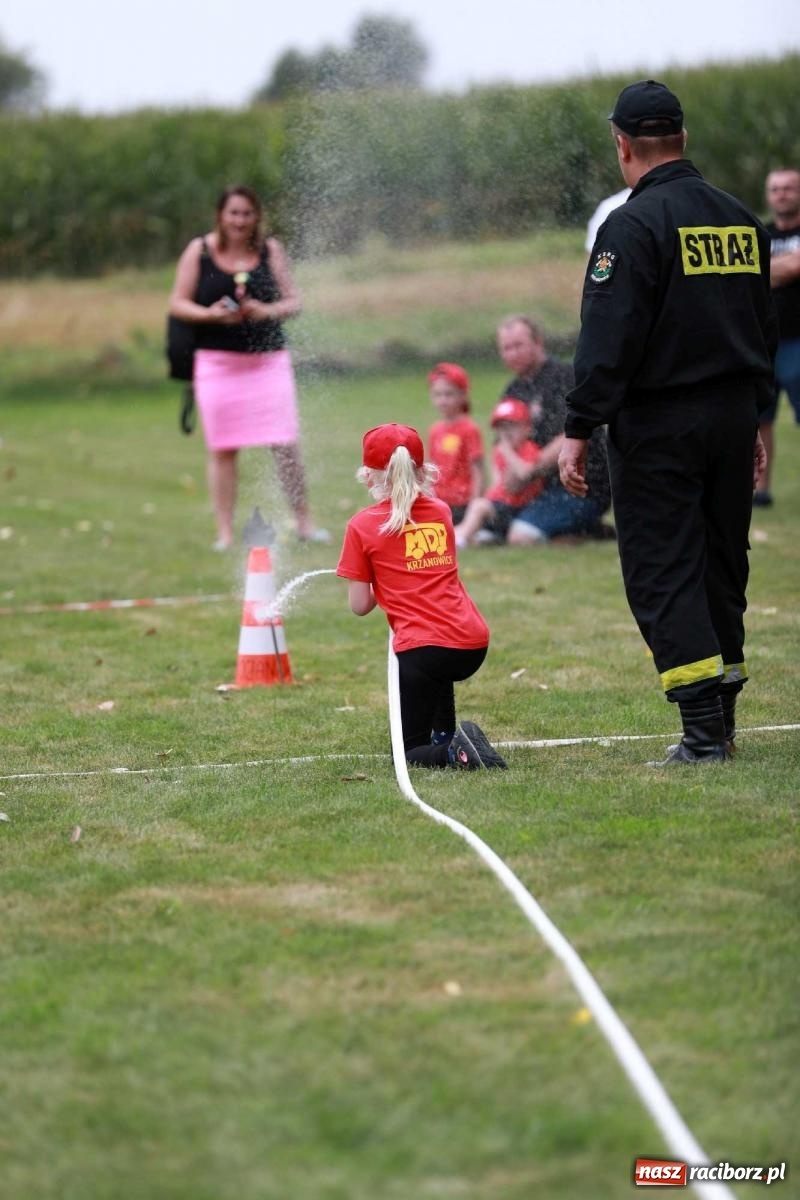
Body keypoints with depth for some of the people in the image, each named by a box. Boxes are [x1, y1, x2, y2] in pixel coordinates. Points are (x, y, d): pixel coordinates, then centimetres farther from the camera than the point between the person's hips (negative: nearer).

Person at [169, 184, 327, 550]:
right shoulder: (199, 251, 2)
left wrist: (267, 311, -15)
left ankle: (304, 522, 8)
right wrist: (210, 314, -16)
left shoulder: (271, 250, 5)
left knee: (286, 445, -3)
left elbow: (293, 302, 5)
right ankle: (225, 531, 6)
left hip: (268, 358, 1)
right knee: (222, 448, 0)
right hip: (218, 362, -1)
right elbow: (178, 303, 2)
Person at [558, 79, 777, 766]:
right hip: (733, 417, 7)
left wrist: (579, 432, -14)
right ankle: (722, 722, 18)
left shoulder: (634, 225, -12)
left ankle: (705, 730, -12)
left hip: (657, 425, -7)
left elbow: (607, 341, -17)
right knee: (722, 566, 15)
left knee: (662, 577, -4)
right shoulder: (741, 220, 10)